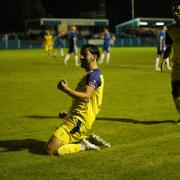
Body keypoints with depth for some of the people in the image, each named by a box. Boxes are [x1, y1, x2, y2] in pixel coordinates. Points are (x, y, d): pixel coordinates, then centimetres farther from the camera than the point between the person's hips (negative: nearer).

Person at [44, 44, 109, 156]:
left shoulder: (94, 75, -12)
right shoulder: (91, 75, 21)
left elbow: (85, 97, -28)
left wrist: (66, 89, -26)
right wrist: (69, 113, 21)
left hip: (78, 121, -11)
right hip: (75, 118, 11)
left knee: (50, 150, -19)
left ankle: (83, 146, -7)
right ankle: (86, 140, 10)